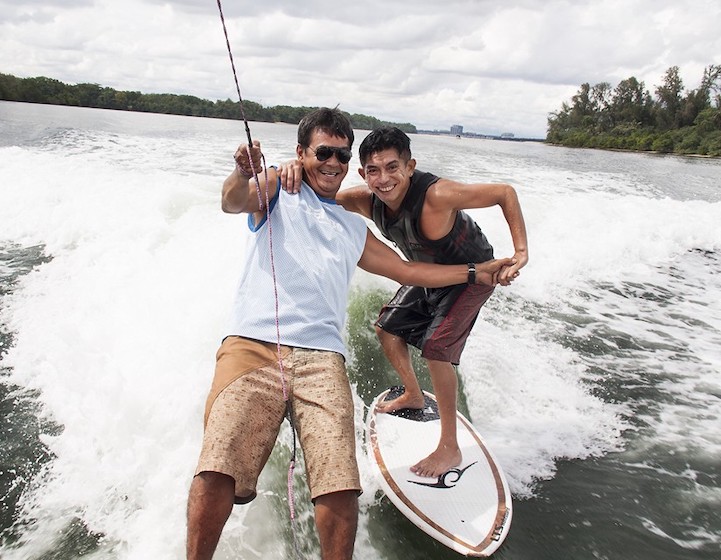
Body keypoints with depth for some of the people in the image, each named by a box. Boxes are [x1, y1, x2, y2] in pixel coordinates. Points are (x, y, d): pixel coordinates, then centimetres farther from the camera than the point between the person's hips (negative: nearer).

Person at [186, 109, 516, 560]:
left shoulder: (354, 230, 29)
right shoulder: (276, 189, 18)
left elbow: (407, 271, 34)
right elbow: (233, 202, -3)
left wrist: (474, 272, 30)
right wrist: (242, 175, -26)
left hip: (321, 358, 3)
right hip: (253, 346, -2)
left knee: (340, 490, -16)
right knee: (215, 473, -20)